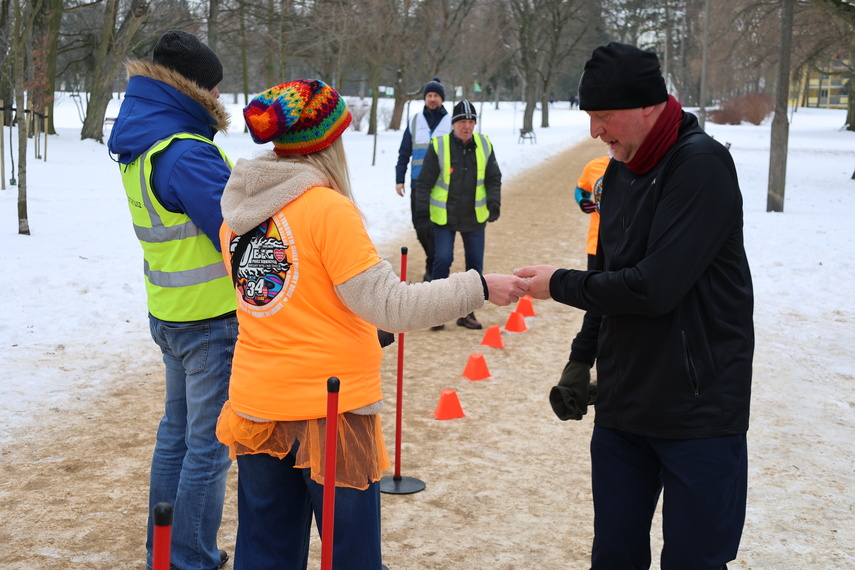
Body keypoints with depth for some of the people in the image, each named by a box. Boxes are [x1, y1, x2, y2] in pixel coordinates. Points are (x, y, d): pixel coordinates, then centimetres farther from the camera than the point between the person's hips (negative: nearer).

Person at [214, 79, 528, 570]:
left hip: (256, 405, 6)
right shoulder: (328, 208, -15)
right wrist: (480, 287, -11)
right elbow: (390, 307, -17)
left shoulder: (238, 212, 5)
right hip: (329, 408, -6)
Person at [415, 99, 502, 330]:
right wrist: (422, 209, -12)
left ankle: (467, 311, 19)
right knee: (442, 260, -11)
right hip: (444, 216, -4)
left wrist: (494, 203, -4)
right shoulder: (438, 146, -10)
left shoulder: (484, 145, 0)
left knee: (475, 264, 7)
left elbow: (494, 178, 8)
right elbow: (424, 181, -7)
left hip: (475, 217, 4)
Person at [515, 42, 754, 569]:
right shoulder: (619, 173, 10)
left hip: (698, 410, -7)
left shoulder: (702, 164, -17)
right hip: (622, 407, 8)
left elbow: (656, 287, -24)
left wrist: (561, 284, -12)